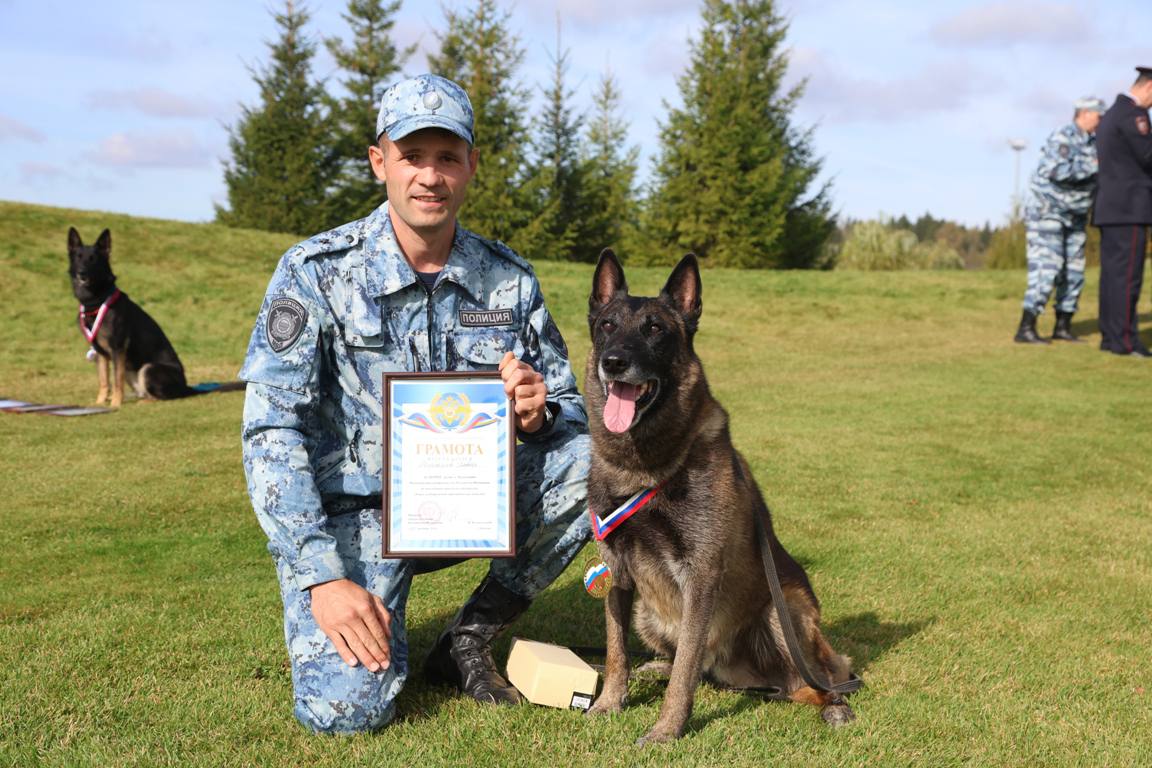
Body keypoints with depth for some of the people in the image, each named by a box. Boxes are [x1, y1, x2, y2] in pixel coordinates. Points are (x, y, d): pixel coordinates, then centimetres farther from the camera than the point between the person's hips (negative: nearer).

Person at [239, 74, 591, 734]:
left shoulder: (509, 279, -3)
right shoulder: (316, 272, -13)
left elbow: (571, 407, 2)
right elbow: (272, 432, -17)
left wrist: (539, 413, -24)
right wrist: (322, 576, -25)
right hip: (350, 510, -3)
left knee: (591, 455, -20)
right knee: (349, 708, -24)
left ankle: (468, 642, -5)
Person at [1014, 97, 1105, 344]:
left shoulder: (1093, 142, 11)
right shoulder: (1062, 138, -15)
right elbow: (1060, 172, -30)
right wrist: (1094, 166, -21)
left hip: (1074, 217, 9)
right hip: (1048, 211, -9)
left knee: (1073, 272, 7)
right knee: (1047, 269, -15)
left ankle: (1063, 327, 14)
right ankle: (1026, 329, -15)